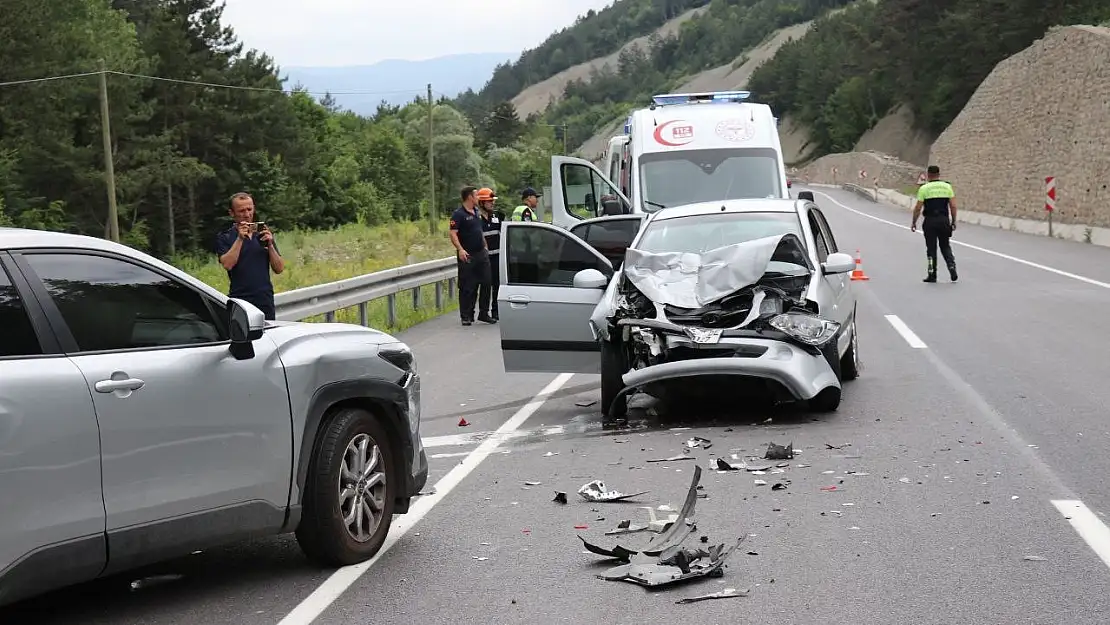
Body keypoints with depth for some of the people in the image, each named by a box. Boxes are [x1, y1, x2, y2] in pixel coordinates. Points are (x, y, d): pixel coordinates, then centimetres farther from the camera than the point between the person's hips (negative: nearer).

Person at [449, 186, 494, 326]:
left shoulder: (477, 212, 16)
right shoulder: (458, 214, -10)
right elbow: (453, 234, -17)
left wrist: (485, 247, 21)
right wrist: (460, 249, -28)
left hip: (481, 253, 7)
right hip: (467, 255, -7)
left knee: (486, 283, 6)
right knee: (467, 288, -2)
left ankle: (484, 313, 16)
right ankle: (466, 316, 4)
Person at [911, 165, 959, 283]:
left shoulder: (924, 188, -4)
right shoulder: (947, 186, 4)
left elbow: (918, 208, -5)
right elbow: (953, 206, 1)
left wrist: (913, 222, 5)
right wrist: (953, 222, 10)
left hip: (930, 221, -2)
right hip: (944, 220, 2)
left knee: (931, 248, 6)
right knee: (945, 246, 16)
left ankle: (932, 274, 8)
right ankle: (952, 267, -1)